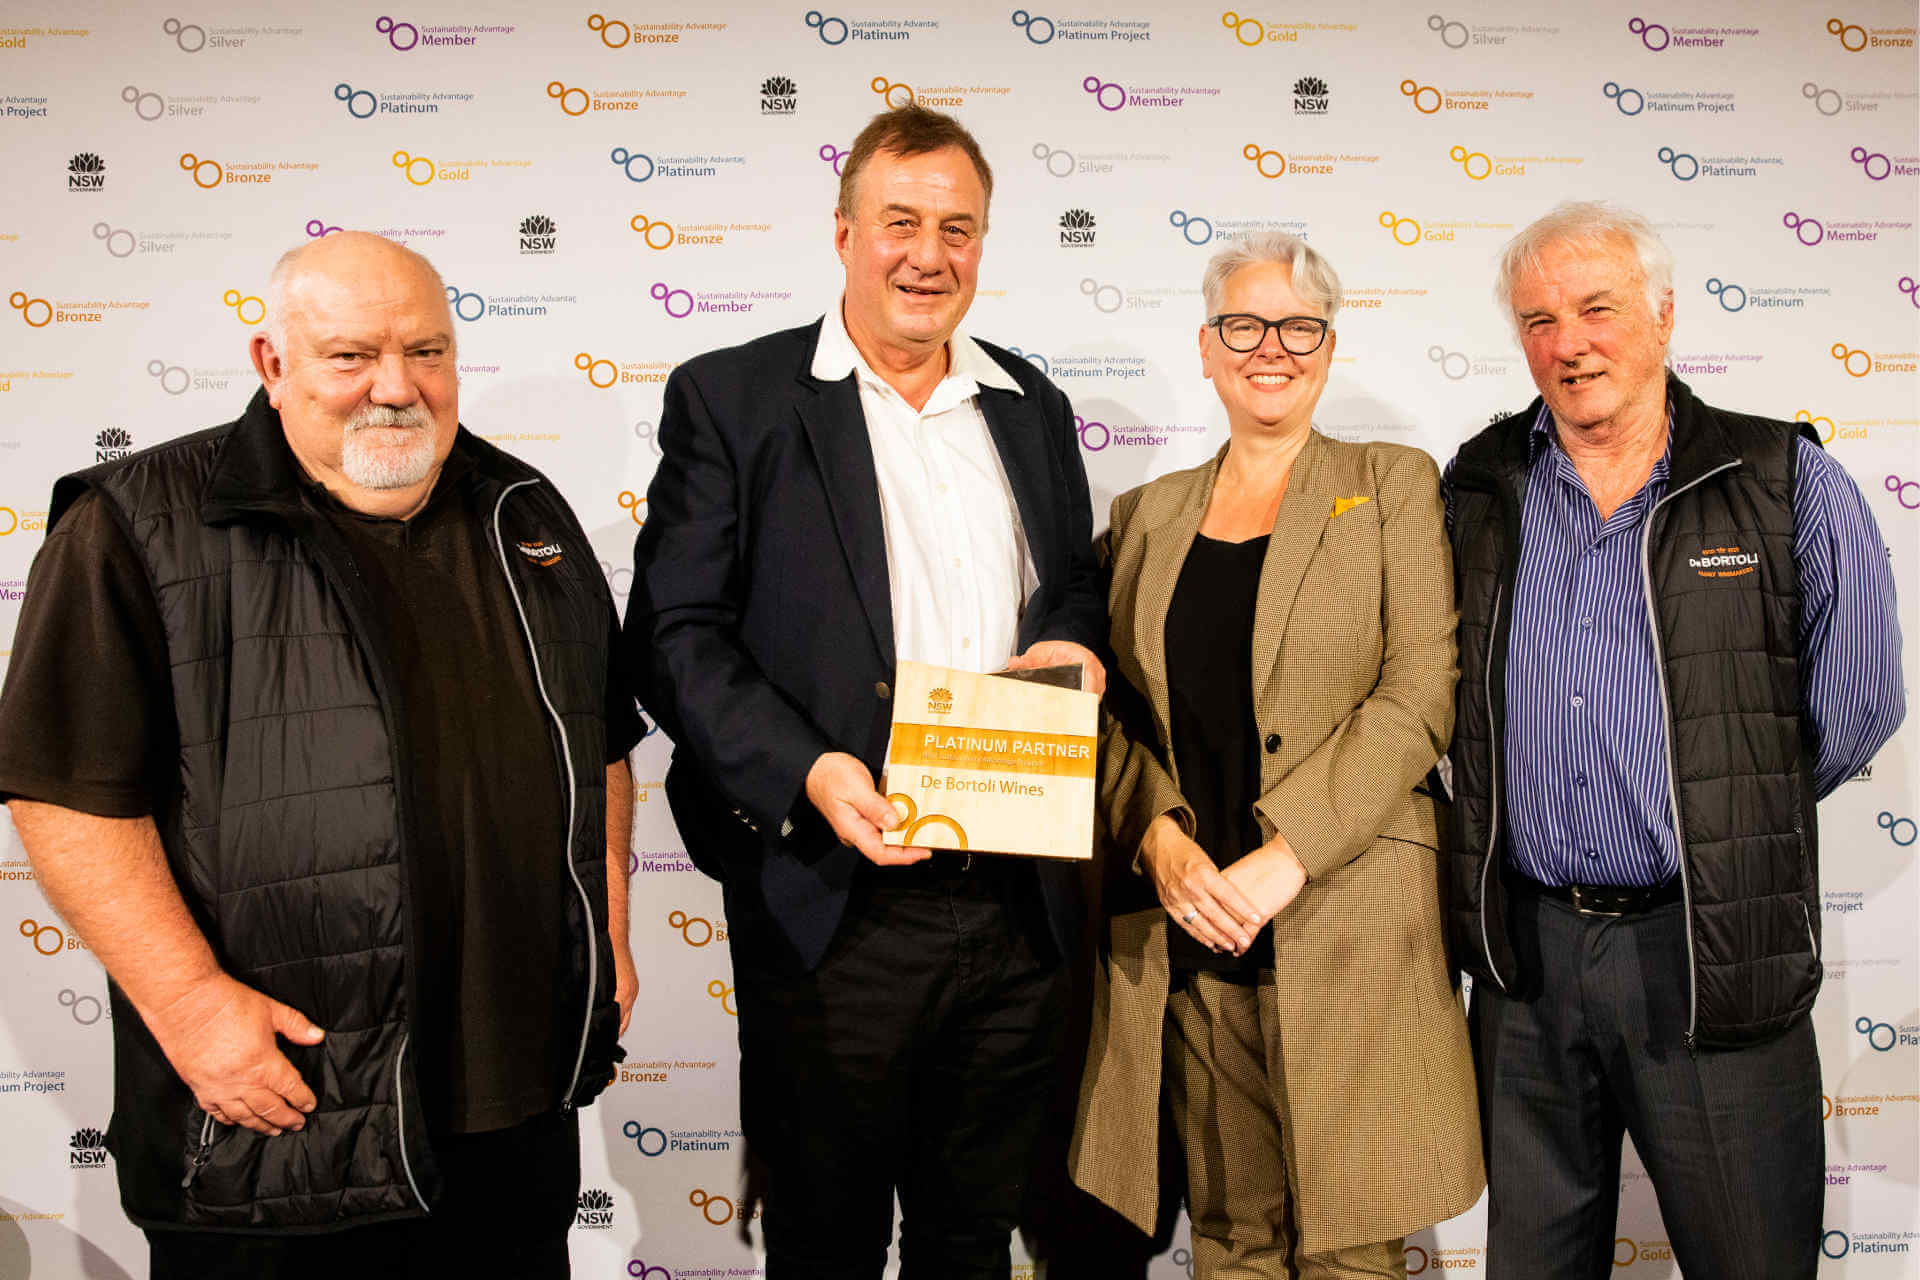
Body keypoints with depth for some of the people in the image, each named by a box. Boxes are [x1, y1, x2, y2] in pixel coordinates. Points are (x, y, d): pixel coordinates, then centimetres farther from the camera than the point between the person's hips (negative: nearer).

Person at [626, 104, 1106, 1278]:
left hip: (1019, 905, 4)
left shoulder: (1032, 408, 12)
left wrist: (1074, 646, -4)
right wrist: (805, 772, -21)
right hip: (835, 906, -4)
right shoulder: (730, 398, -2)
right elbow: (675, 631, -7)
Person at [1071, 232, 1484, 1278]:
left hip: (1349, 921, -2)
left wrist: (1282, 858, -14)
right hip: (1189, 934, 3)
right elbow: (1112, 710, 11)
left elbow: (1419, 694, -6)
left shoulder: (1393, 485, 6)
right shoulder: (1146, 513, 15)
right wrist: (1161, 840, -8)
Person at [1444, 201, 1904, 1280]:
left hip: (1709, 949, -2)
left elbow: (1856, 704, 2)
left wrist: (1725, 821, 7)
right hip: (1525, 947, 3)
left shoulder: (1789, 484, -1)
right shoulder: (1477, 488, 6)